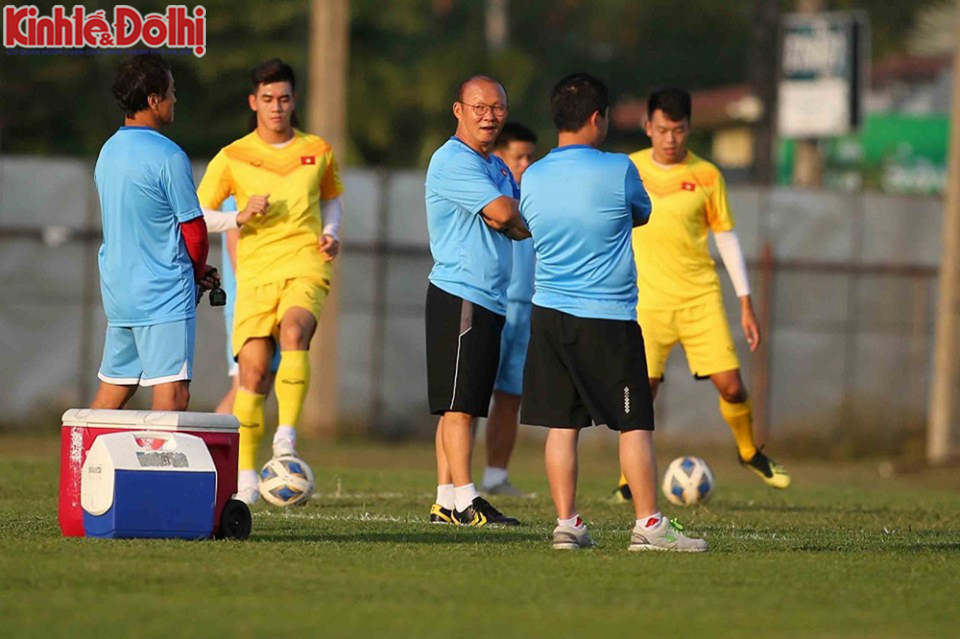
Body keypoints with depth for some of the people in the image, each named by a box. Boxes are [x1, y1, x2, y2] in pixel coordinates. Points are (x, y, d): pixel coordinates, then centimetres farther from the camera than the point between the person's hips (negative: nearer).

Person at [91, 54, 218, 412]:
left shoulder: (108, 152, 11)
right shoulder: (167, 156, -15)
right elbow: (194, 230, -11)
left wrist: (194, 272, 13)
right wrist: (199, 272, 10)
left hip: (118, 291, 8)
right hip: (164, 296, -8)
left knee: (113, 390, 14)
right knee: (172, 394, -9)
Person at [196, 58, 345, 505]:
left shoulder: (318, 151, 11)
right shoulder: (232, 158, 6)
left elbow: (332, 197, 29)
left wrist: (331, 232, 9)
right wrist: (242, 215, -9)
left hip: (305, 266, 0)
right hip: (256, 272, 0)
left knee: (294, 331, -31)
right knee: (253, 369, -7)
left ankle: (287, 435, -32)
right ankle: (245, 474, 3)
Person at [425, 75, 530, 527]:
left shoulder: (498, 168, 20)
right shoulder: (453, 160, -11)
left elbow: (517, 224, 12)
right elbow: (506, 214, -19)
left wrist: (508, 220, -9)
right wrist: (521, 219, 2)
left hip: (491, 299, 9)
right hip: (459, 297, -9)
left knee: (463, 405, 9)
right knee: (458, 403, -10)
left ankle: (446, 500, 12)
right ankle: (463, 501, -12)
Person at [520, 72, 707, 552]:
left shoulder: (531, 179, 4)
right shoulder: (618, 170, -9)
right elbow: (643, 213, 9)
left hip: (549, 315, 5)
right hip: (608, 317, -5)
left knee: (561, 424, 7)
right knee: (634, 424, 1)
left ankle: (566, 524, 6)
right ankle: (649, 524, -1)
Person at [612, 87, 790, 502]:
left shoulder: (706, 175, 3)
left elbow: (726, 238, 7)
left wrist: (746, 304, 4)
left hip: (701, 296, 1)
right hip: (647, 298, -1)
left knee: (731, 385, -5)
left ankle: (749, 453, 22)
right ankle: (630, 479, 7)